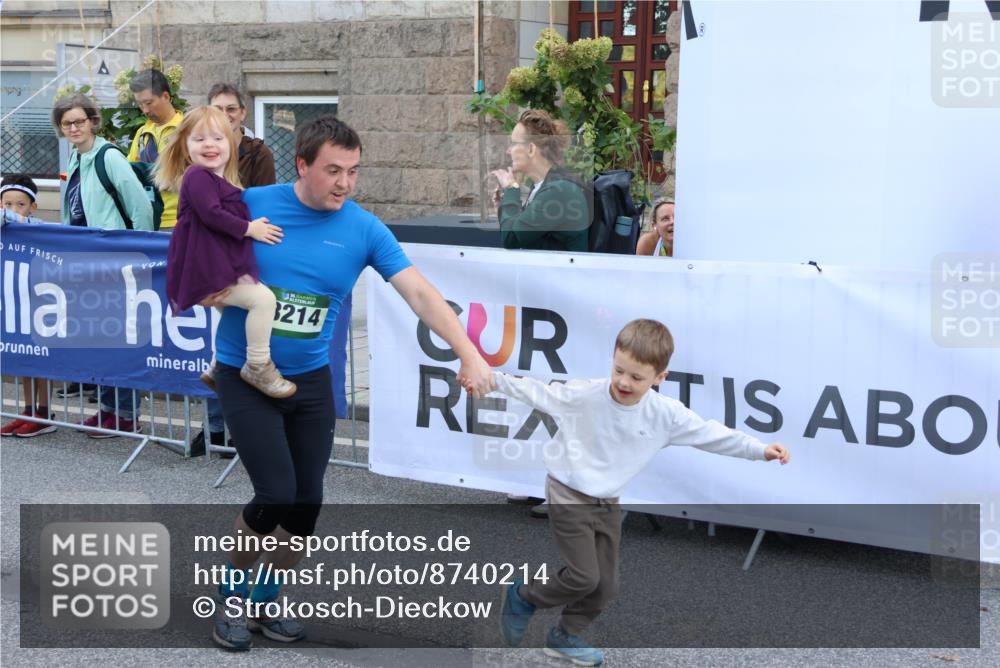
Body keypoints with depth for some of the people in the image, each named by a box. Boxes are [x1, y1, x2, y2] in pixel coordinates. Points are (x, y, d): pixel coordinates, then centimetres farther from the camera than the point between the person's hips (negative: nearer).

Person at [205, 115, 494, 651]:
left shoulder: (364, 229, -6)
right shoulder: (250, 205, -9)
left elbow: (420, 293, -12)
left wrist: (469, 356, -21)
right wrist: (215, 290, -19)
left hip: (311, 380, 3)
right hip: (245, 376, -3)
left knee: (307, 502, 4)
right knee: (276, 495, -13)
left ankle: (265, 604, 28)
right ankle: (229, 597, 15)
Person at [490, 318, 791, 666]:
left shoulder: (666, 414, -10)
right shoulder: (582, 395, -18)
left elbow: (709, 433, -4)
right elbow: (537, 392, -7)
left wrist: (760, 449, -9)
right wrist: (493, 378, -7)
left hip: (608, 505, 5)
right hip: (568, 497, -5)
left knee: (605, 585, 9)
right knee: (583, 577, -10)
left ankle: (564, 637, 32)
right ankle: (523, 596, 17)